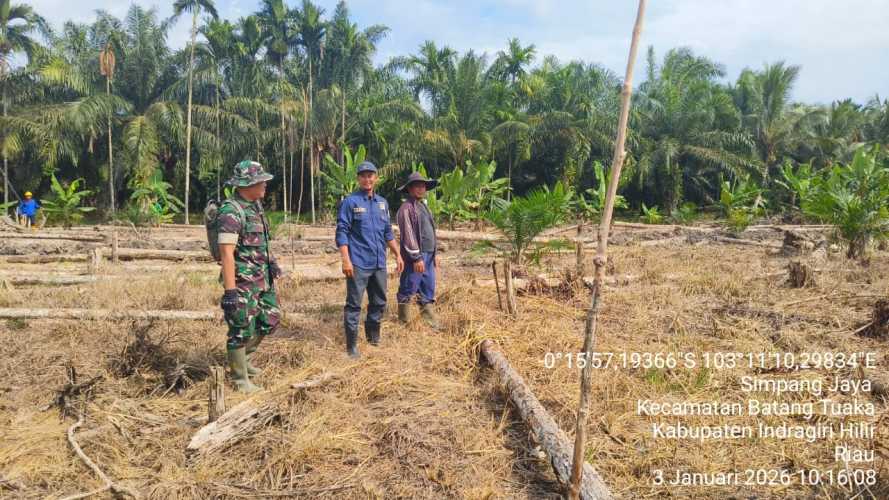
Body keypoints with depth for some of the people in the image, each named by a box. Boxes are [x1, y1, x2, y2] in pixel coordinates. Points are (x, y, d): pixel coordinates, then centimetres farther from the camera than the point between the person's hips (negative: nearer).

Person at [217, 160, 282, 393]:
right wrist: (230, 291, -26)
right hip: (242, 281, -9)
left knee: (270, 320, 17)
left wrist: (271, 261, 21)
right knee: (242, 330, 2)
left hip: (263, 278, 9)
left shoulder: (256, 204, 8)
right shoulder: (231, 212, -20)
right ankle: (240, 380, 16)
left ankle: (243, 360, 36)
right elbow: (226, 253, -24)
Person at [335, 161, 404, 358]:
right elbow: (342, 232, -10)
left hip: (379, 263, 6)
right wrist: (346, 260, -18)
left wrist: (398, 255, 16)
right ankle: (352, 345, 6)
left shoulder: (382, 202, 13)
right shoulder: (350, 202, -6)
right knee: (354, 305, -2)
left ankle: (373, 336, 34)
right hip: (358, 264, -6)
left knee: (379, 302, 15)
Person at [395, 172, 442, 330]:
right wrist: (417, 257, -20)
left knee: (428, 290, 12)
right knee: (408, 290, 0)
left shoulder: (423, 206, 18)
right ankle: (404, 322, 9)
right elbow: (408, 234, -17)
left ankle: (431, 323, 17)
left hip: (428, 255, 9)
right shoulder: (406, 208, -11)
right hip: (415, 257, -9)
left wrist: (435, 253, 19)